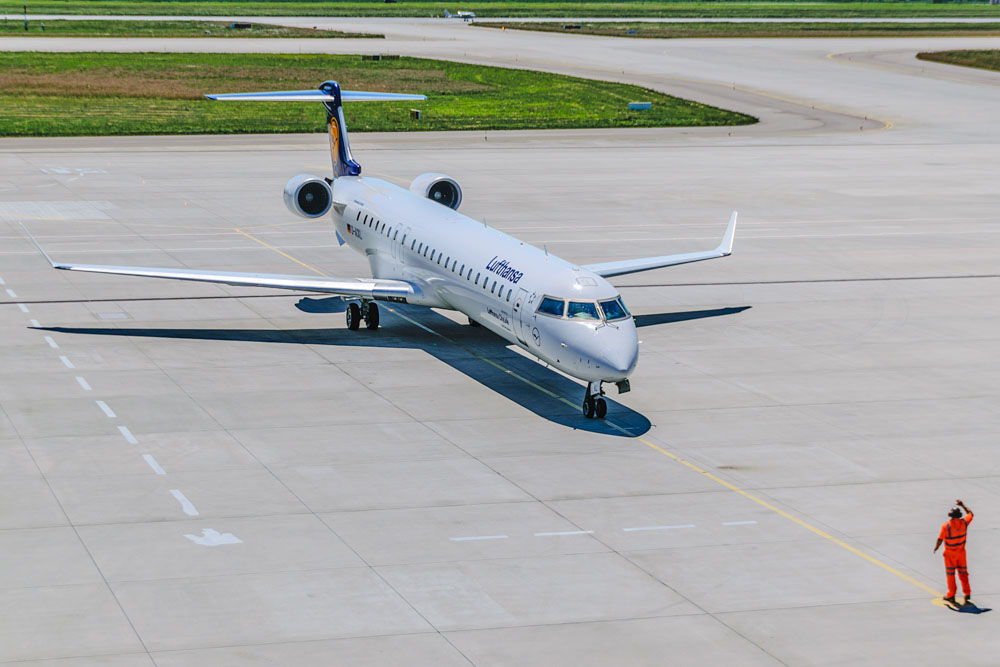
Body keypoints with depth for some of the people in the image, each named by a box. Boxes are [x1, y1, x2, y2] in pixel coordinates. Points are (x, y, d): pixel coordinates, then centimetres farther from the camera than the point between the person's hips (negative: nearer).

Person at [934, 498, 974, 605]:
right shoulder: (964, 522, -10)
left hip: (950, 553, -4)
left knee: (950, 573, 8)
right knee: (963, 573, 13)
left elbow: (940, 539, -16)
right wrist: (962, 505, 17)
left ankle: (951, 595, 13)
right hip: (961, 552, 4)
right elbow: (970, 513, 11)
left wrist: (936, 547, 2)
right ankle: (967, 594, 13)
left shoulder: (946, 525, -21)